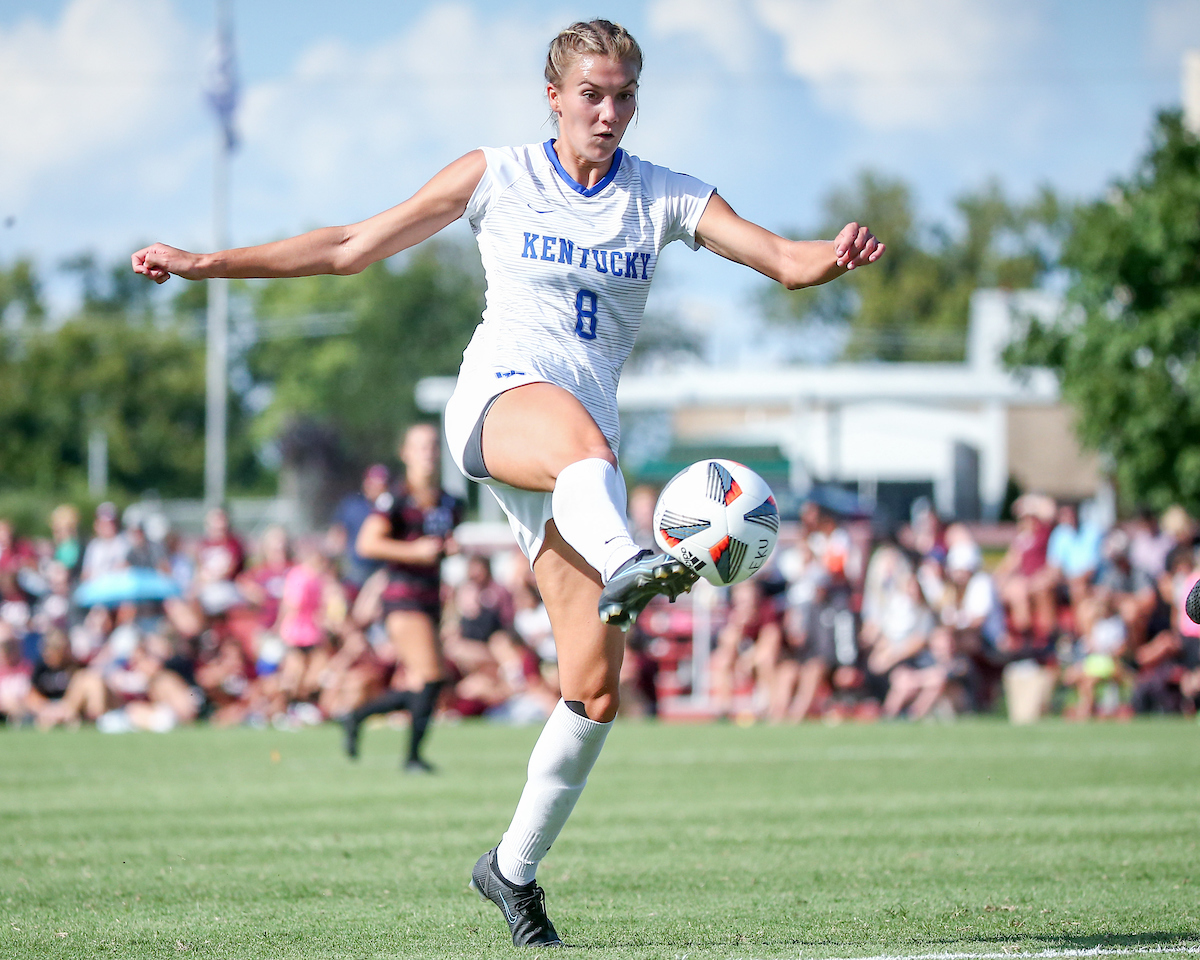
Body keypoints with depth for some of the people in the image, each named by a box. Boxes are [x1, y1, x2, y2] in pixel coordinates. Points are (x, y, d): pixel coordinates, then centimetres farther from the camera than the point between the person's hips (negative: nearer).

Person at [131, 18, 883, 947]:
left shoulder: (666, 198, 12)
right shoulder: (496, 178, 10)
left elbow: (784, 259, -1)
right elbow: (352, 246, 14)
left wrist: (833, 257, -25)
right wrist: (205, 263, 10)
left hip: (587, 444, 3)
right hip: (500, 397, -3)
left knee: (596, 688, -7)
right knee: (578, 430, -43)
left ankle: (515, 866, 13)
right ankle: (622, 566, -77)